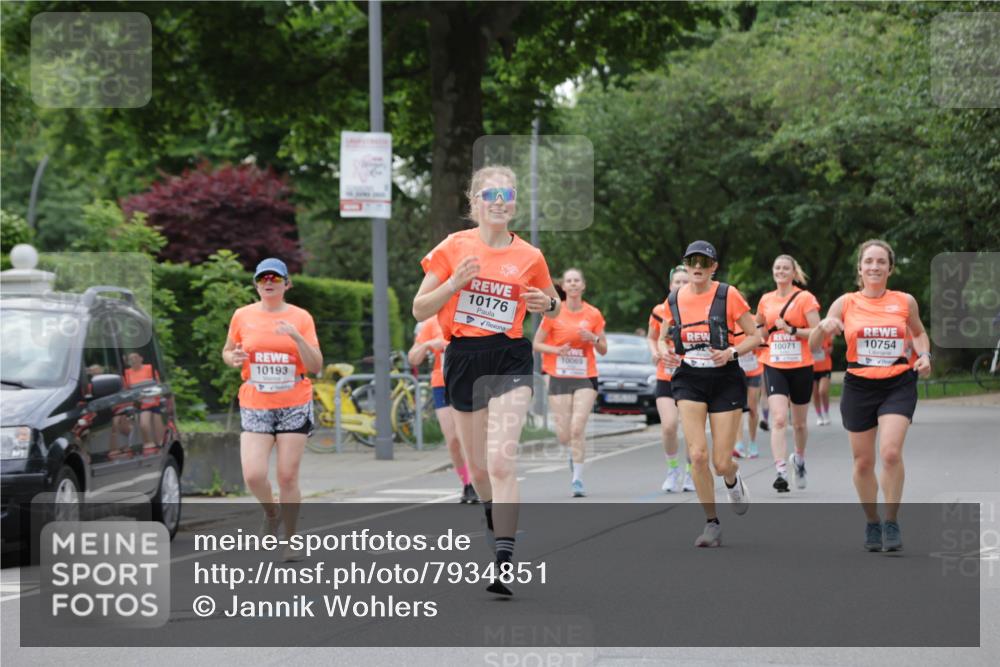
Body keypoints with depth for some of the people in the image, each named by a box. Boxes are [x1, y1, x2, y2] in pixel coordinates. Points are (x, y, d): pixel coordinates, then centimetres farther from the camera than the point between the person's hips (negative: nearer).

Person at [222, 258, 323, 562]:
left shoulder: (301, 318, 0)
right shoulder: (243, 316, 3)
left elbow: (316, 366, -5)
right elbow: (227, 351, 17)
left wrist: (297, 337, -20)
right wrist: (233, 358, -6)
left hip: (294, 405, -1)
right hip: (255, 407, 1)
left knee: (288, 477, -2)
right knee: (253, 476, -13)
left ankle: (291, 540, 15)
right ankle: (271, 514, 20)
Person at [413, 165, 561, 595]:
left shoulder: (529, 257, 2)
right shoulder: (454, 249, 0)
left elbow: (551, 308, 18)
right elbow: (419, 310, 1)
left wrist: (549, 304, -5)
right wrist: (454, 283, -15)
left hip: (510, 360, -2)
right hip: (464, 360, 2)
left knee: (501, 462, -17)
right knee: (477, 466, 12)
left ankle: (504, 563, -20)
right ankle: (495, 519, 44)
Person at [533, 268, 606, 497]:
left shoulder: (593, 315, 3)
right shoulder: (554, 313, 0)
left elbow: (603, 349, 10)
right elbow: (537, 344, 3)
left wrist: (593, 338, -10)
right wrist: (557, 349, -14)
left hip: (585, 377, 0)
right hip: (559, 378, 0)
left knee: (577, 428, -15)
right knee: (563, 435, -1)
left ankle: (578, 479, -8)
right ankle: (575, 453, 35)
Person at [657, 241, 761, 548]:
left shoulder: (728, 295, -6)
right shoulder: (674, 300, 3)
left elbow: (755, 336, -2)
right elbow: (662, 338, 17)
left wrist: (731, 352, -19)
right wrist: (665, 352, -6)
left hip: (725, 380, -2)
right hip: (689, 381, 2)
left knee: (721, 462, -4)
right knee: (697, 454, -14)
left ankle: (733, 481, 36)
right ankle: (712, 524, 0)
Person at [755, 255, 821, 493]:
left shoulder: (805, 298, -4)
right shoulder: (766, 300, 8)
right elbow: (759, 329, 28)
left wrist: (792, 330, -20)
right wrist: (763, 334, 11)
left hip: (801, 367, -1)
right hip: (774, 366, 1)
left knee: (799, 422, 13)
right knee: (779, 420, -16)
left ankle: (799, 459, 41)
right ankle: (781, 472, -22)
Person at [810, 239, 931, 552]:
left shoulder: (905, 302, 3)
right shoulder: (846, 303, 1)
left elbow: (919, 333, 22)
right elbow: (813, 344, 0)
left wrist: (924, 355, 2)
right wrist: (823, 328, -21)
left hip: (898, 385, -1)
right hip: (859, 387, 1)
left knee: (891, 452, -19)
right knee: (863, 461, 6)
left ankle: (892, 522, -6)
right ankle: (872, 523, 26)